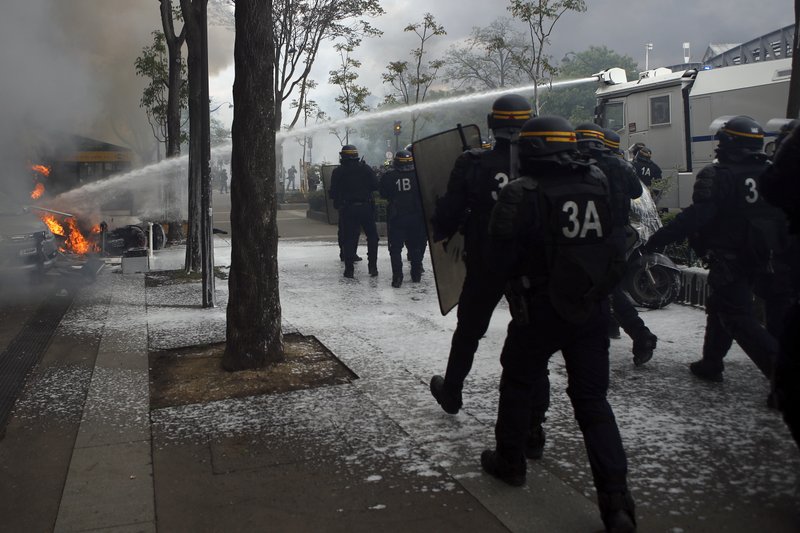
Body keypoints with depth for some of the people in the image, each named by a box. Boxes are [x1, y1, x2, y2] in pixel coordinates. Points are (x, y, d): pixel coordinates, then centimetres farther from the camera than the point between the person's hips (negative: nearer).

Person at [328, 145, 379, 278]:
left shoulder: (338, 172, -1)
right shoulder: (365, 168, 1)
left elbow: (333, 193, -2)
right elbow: (375, 186, -2)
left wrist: (337, 202, 17)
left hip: (347, 209, 0)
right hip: (366, 207, 0)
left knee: (348, 238, 5)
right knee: (372, 236, 12)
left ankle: (349, 269, 3)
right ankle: (372, 266, 8)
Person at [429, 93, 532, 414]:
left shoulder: (473, 165, -12)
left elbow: (449, 214, -9)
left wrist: (439, 232, 10)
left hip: (484, 266, 0)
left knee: (468, 330, 18)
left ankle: (451, 393, 33)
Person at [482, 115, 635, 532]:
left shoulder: (523, 193, -15)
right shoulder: (598, 182, -1)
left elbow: (502, 251, -13)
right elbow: (616, 238, 8)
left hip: (541, 310, -4)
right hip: (594, 309, 4)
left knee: (519, 382, 19)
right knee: (593, 399, 10)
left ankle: (509, 461, 36)